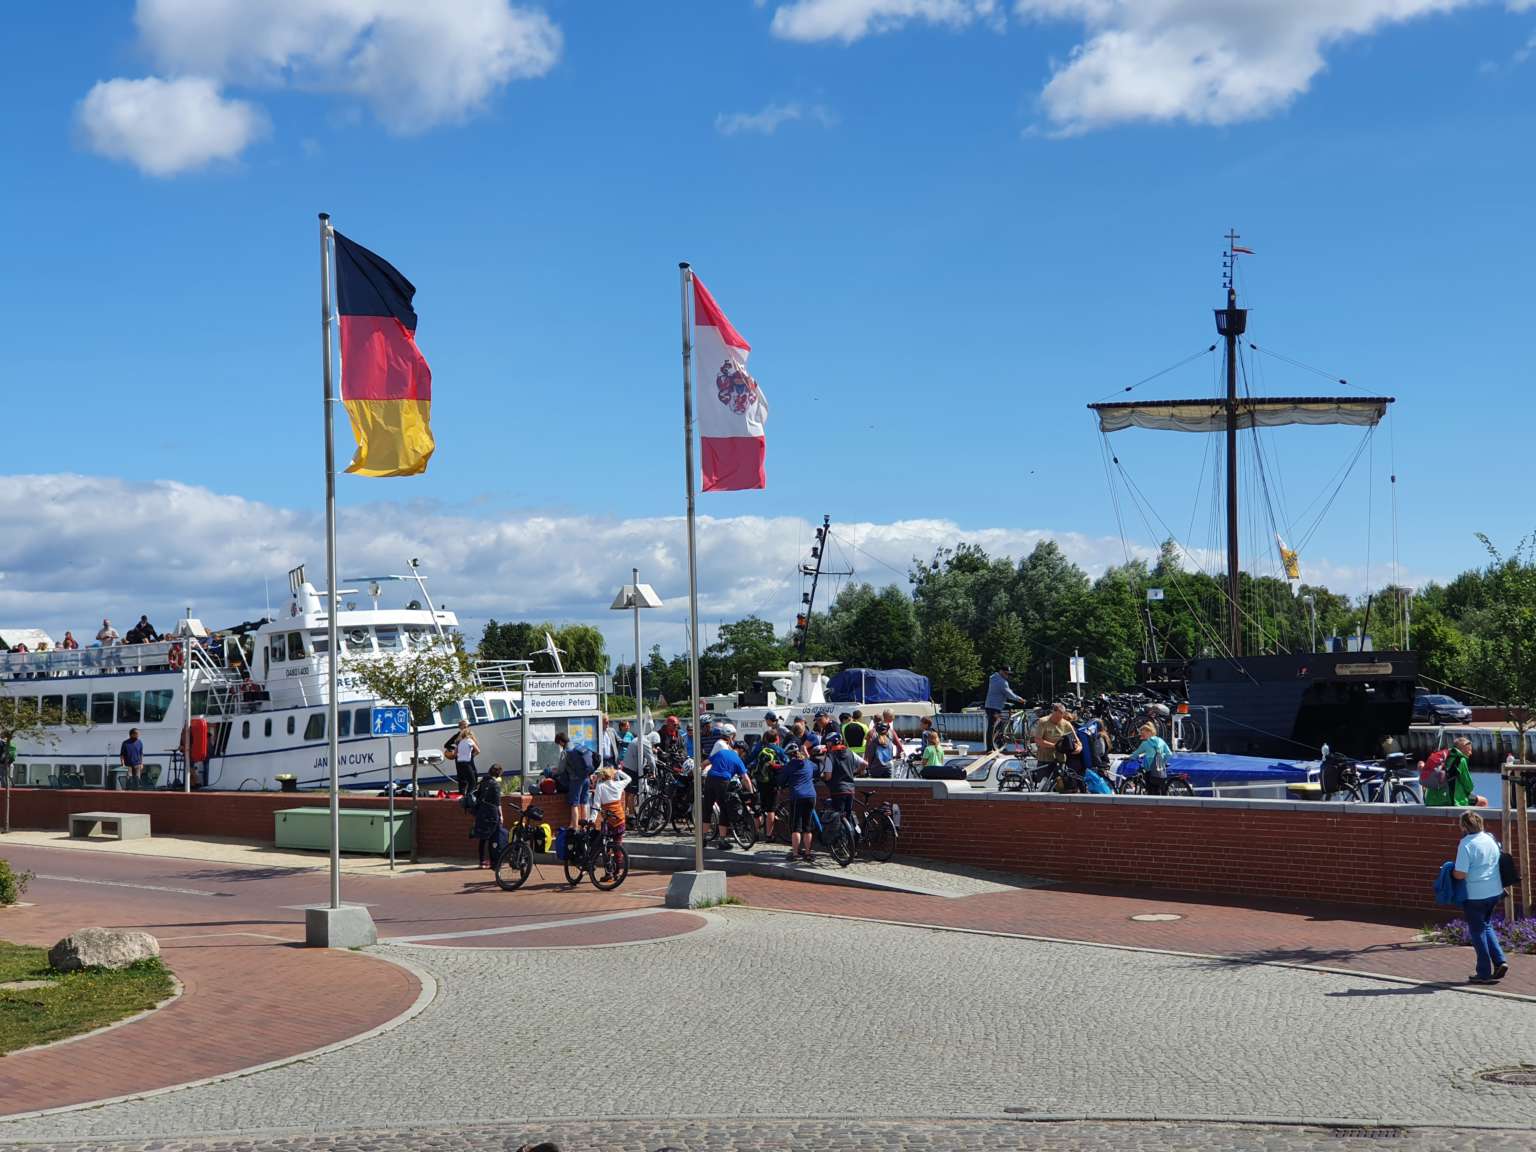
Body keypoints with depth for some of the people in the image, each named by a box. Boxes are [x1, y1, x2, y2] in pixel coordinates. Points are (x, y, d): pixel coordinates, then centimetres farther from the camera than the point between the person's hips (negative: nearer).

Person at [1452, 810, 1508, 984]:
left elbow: (1461, 874, -21)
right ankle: (1500, 961, 12)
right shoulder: (1491, 840, 3)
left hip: (1475, 895, -6)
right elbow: (1499, 863, 14)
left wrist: (1451, 870, -1)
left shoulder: (1466, 844, -18)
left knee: (1477, 931, 7)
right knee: (1486, 926, 24)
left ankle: (1484, 973, 11)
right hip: (1495, 891, 6)